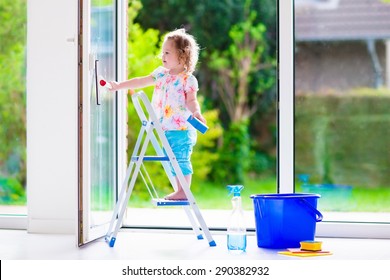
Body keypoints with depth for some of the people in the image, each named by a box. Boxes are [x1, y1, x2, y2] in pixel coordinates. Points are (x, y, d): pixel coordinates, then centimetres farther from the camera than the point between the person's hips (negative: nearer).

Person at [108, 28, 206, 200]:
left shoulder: (188, 79, -10)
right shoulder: (161, 74, 10)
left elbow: (191, 101, -14)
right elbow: (141, 82, 13)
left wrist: (196, 113, -34)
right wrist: (119, 86, 11)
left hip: (182, 128, -7)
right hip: (166, 128, 7)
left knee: (181, 159, -8)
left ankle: (183, 192, -2)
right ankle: (179, 191, 20)